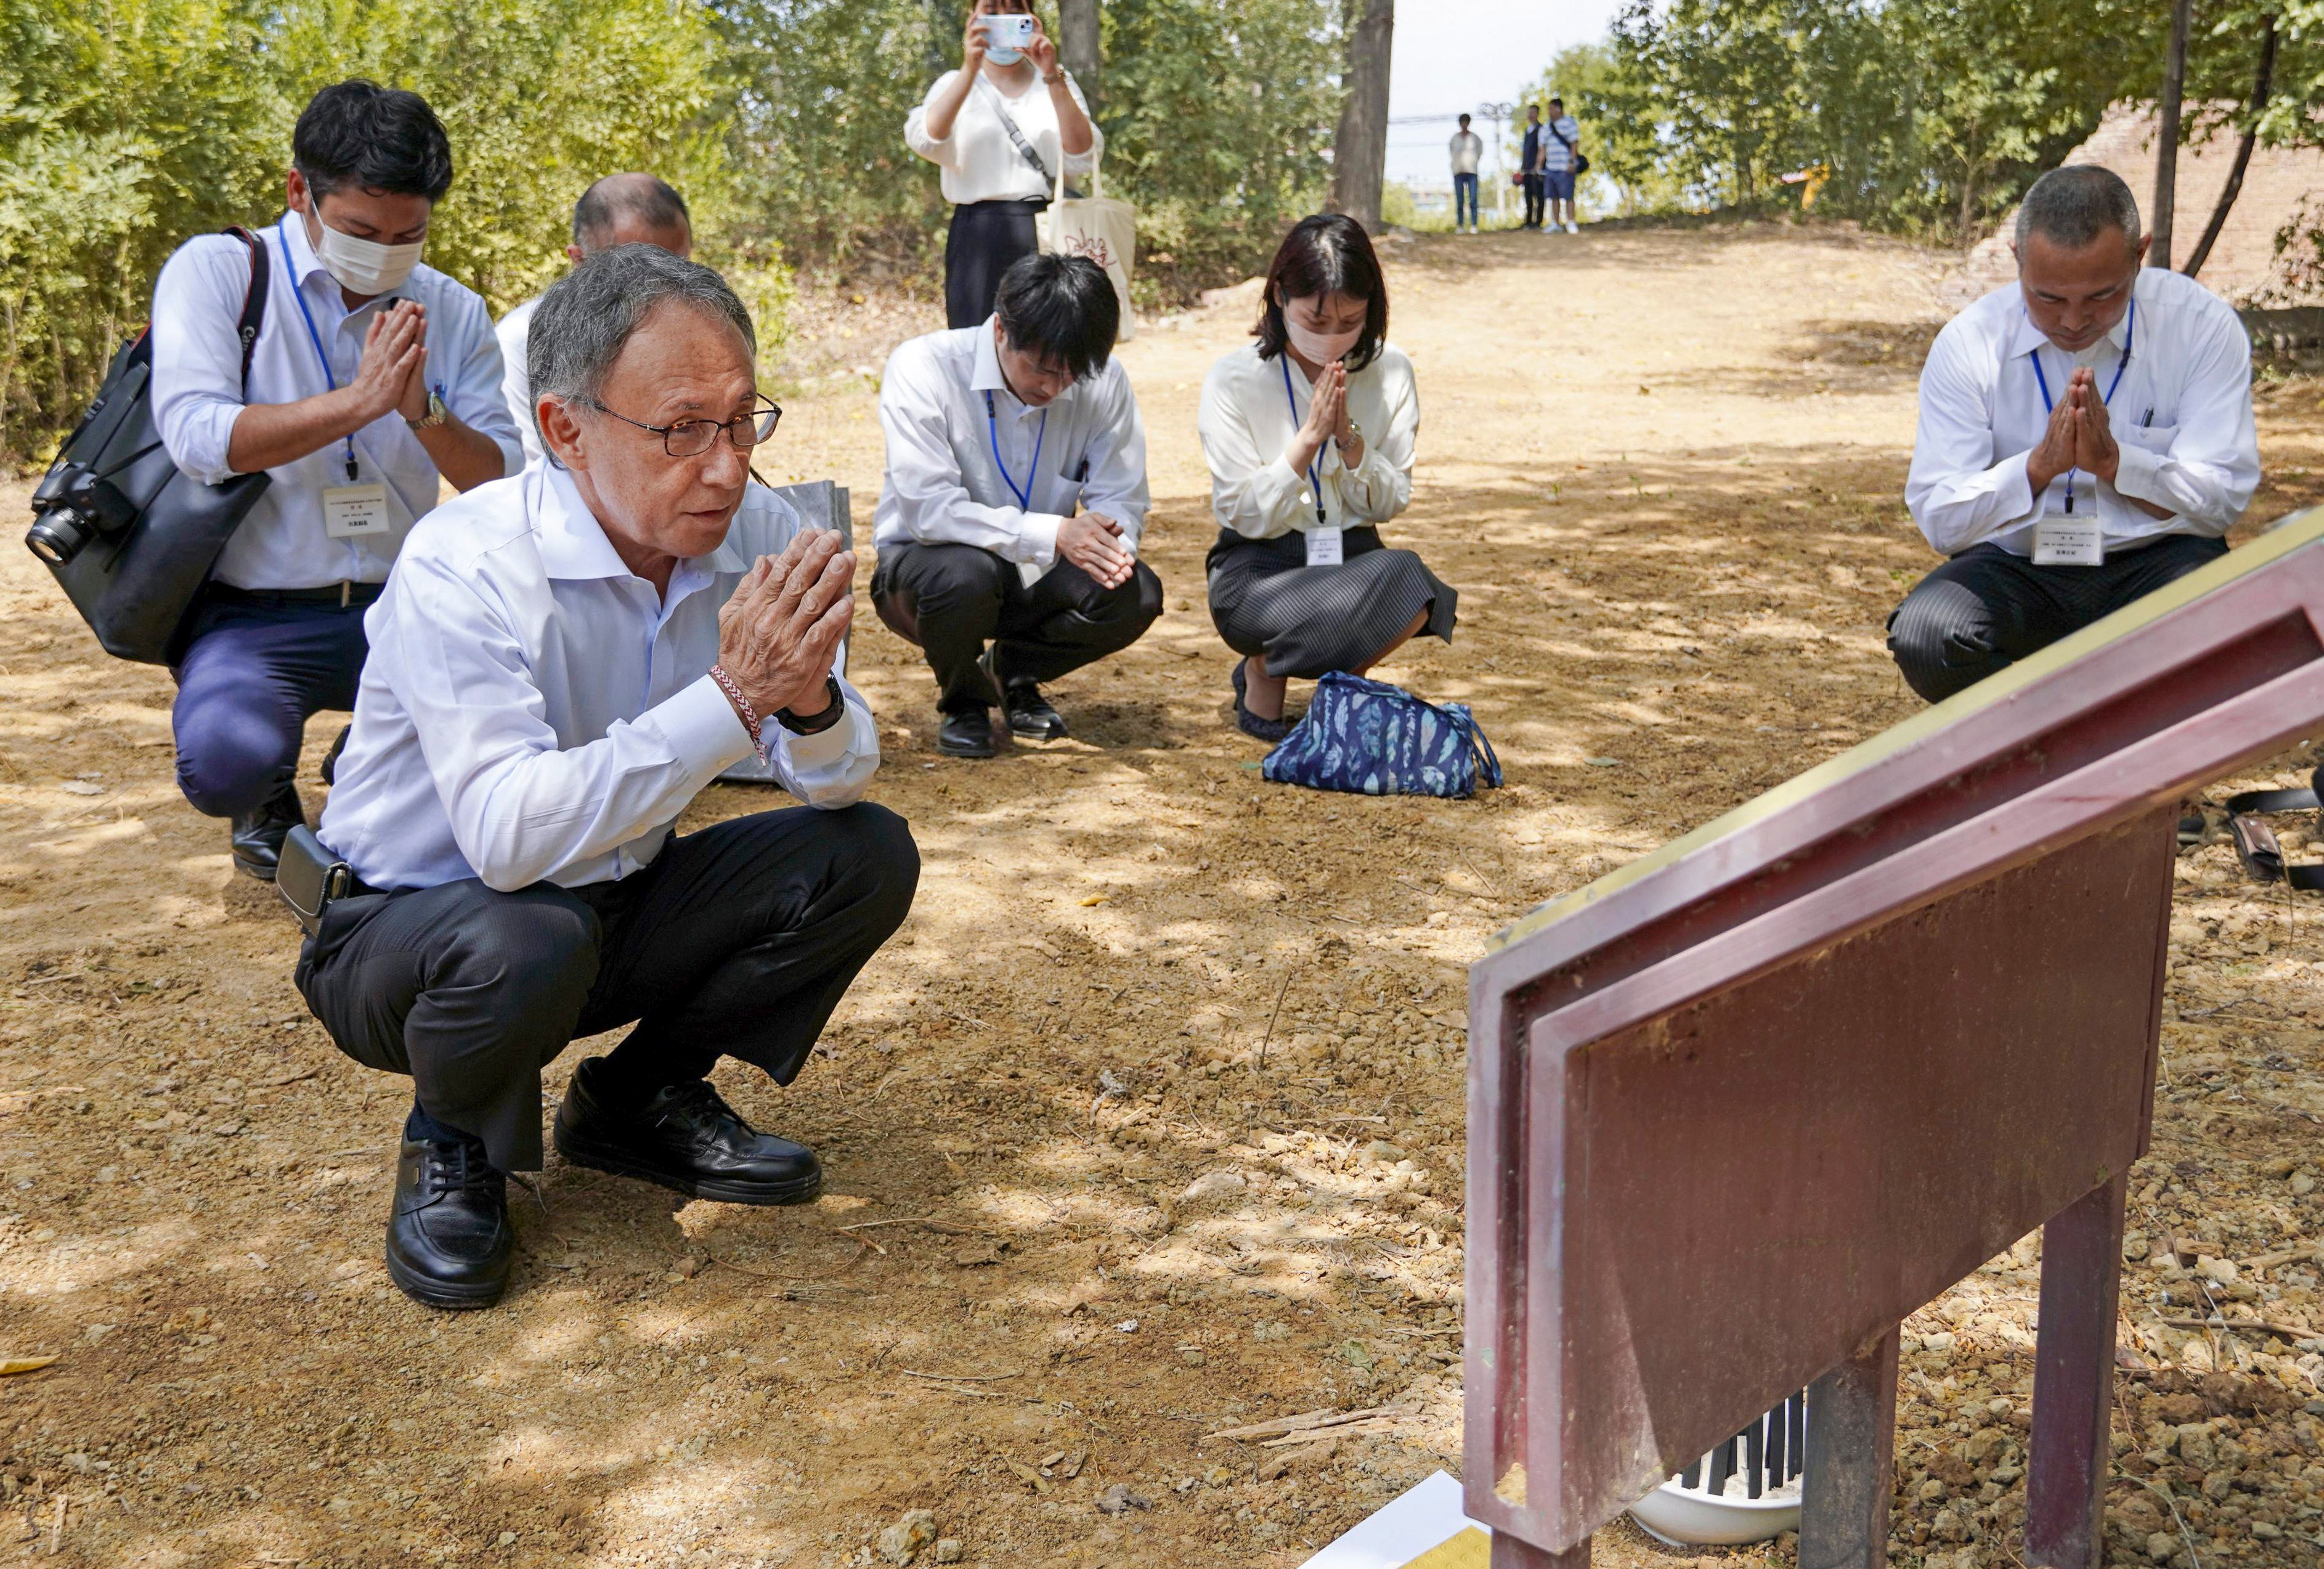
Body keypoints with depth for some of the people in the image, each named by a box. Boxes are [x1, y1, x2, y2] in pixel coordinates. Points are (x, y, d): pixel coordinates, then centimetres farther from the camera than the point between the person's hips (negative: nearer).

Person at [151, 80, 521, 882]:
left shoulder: (453, 313, 7)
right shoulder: (215, 271, -3)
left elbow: (507, 482, 3)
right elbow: (197, 438, -18)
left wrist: (425, 414, -16)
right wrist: (359, 399, -21)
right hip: (256, 616, -3)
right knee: (223, 763, -34)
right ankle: (269, 795, 8)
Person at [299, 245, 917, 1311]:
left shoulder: (753, 534, -11)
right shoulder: (463, 569, -28)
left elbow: (842, 782, -7)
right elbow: (506, 833, -39)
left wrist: (807, 702, -31)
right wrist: (734, 698, -41)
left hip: (615, 904, 6)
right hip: (408, 929, -5)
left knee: (867, 856, -10)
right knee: (529, 940, -38)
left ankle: (639, 1101, 9)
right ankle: (452, 1146, -2)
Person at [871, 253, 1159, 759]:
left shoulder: (1105, 381, -10)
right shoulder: (923, 369, -21)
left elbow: (1122, 499, -5)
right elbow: (927, 509, -29)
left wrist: (1110, 543, -31)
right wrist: (1054, 535, -37)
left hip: (1033, 576, 3)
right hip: (924, 566, -3)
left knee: (1135, 595, -24)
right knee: (966, 574, -38)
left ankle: (1013, 672, 8)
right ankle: (962, 699, -2)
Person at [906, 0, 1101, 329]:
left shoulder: (1057, 83, 14)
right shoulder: (956, 85, 12)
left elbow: (1083, 156, -4)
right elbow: (925, 139, -11)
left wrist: (1053, 77, -14)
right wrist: (969, 71, -22)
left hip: (1049, 233, 1)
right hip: (980, 237, -1)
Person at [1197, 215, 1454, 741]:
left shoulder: (1390, 372, 0)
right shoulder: (1233, 381, -8)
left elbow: (1391, 503, 2)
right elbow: (1246, 515, -8)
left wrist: (1350, 439, -16)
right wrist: (1308, 438, -19)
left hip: (1352, 559, 4)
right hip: (1259, 570, -3)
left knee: (1408, 579, -33)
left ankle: (1342, 680, 1)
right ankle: (1262, 673, -3)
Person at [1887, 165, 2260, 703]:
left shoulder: (2202, 326, -5)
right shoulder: (1967, 345, -5)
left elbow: (2222, 499, -8)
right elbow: (1939, 519, -10)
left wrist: (2111, 460, -24)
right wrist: (2041, 464, -26)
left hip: (2153, 563, 0)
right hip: (2016, 572, 1)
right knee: (1924, 634, -31)